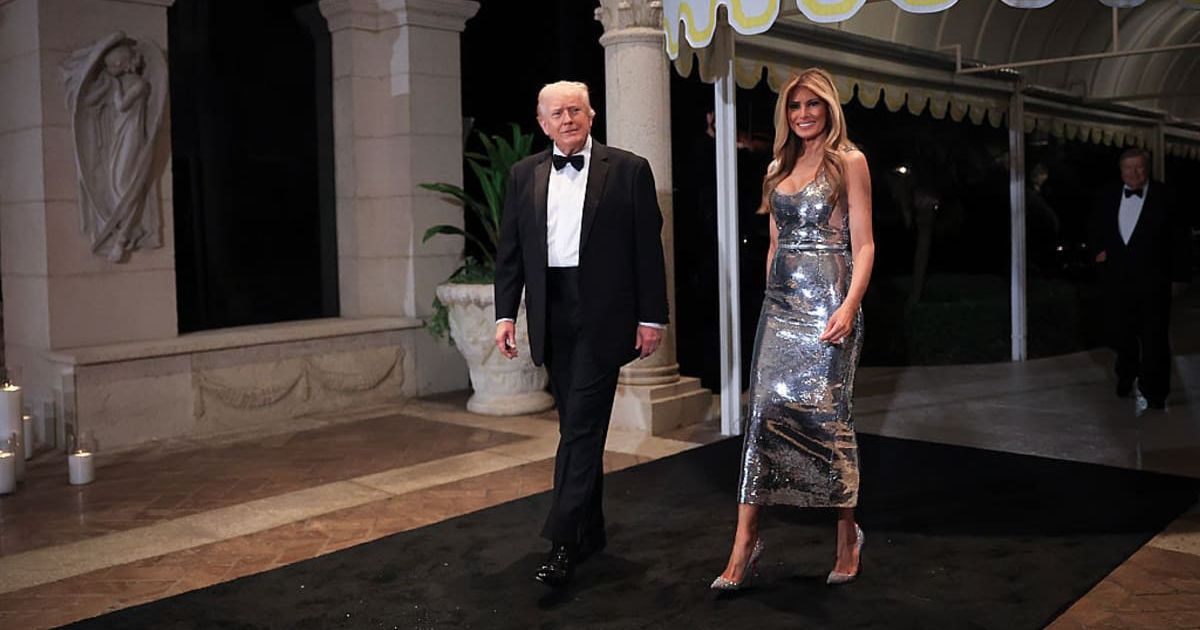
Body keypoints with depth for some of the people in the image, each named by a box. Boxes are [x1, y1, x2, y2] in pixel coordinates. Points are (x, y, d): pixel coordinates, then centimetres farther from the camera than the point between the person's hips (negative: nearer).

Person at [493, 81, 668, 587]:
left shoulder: (629, 170, 0)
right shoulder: (523, 175, 10)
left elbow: (648, 248, -2)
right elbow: (509, 250, 10)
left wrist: (651, 317, -5)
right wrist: (505, 313, 2)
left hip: (602, 313, -4)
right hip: (551, 314, 4)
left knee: (583, 426, -8)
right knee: (576, 426, 12)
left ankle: (564, 541, -5)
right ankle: (590, 531, 24)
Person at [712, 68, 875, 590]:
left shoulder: (848, 162, 0)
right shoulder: (778, 168, 16)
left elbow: (864, 245, -6)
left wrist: (849, 306, -18)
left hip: (827, 302, -5)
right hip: (780, 304, 5)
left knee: (826, 415, -1)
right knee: (765, 410, -2)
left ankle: (848, 535, 17)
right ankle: (745, 542, -1)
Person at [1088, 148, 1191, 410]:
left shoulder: (1164, 196, -4)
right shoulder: (1108, 196, 6)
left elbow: (1179, 238, -2)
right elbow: (1095, 229, 21)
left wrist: (1179, 275, -3)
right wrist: (1098, 250, 2)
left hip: (1153, 280, -3)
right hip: (1117, 278, 4)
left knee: (1154, 337, 0)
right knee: (1120, 332, 13)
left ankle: (1154, 391, 10)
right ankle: (1126, 374, 37)